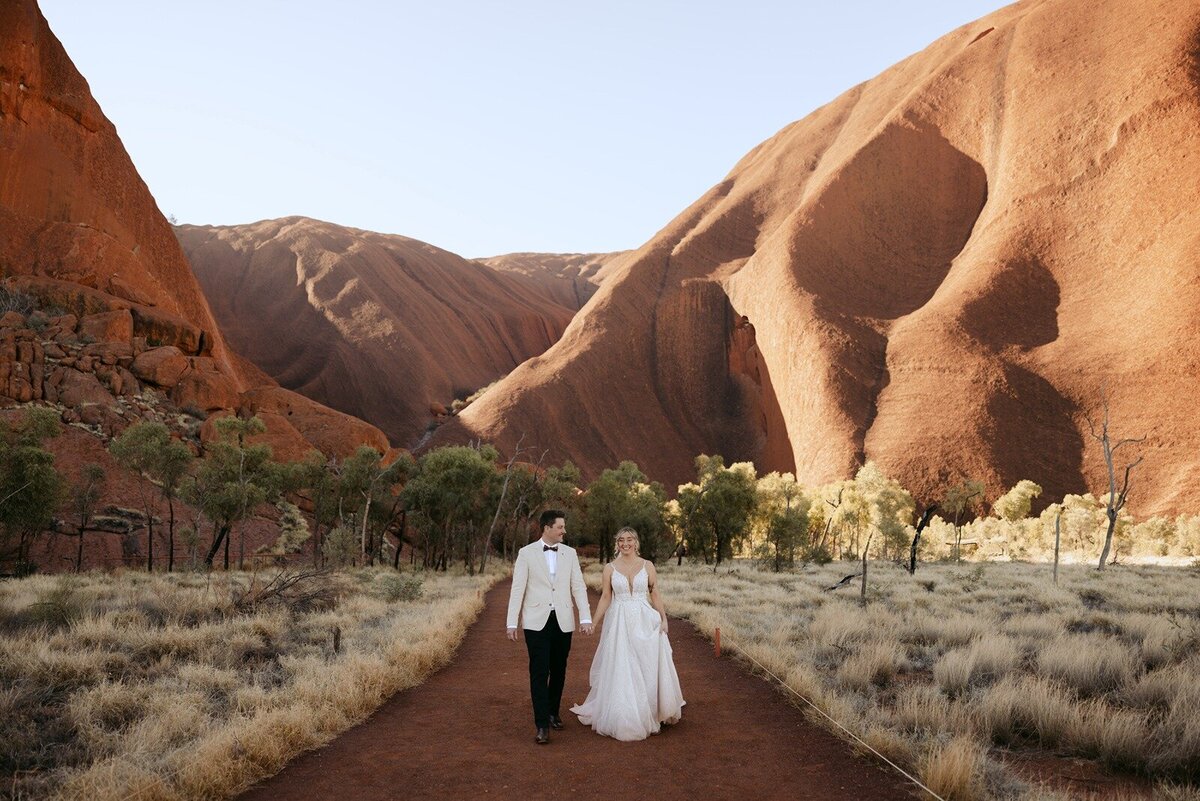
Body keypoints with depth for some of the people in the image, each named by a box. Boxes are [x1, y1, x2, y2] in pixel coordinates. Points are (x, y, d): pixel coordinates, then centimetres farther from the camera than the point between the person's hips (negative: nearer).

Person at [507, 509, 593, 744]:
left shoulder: (570, 553, 7)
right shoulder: (527, 553, -1)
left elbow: (578, 587, 4)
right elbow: (518, 589, -1)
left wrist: (586, 618, -6)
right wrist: (512, 622, -5)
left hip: (563, 621, 3)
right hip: (537, 621, -3)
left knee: (559, 671, 11)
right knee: (539, 672, -6)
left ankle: (553, 712, 31)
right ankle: (542, 725, -4)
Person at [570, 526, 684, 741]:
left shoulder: (648, 566, 2)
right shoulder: (610, 568, 2)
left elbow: (655, 594, 4)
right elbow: (605, 597, 5)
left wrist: (663, 618, -6)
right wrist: (594, 622, -1)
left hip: (644, 622, 0)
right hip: (619, 623, 0)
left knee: (648, 668, 4)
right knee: (621, 670, 2)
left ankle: (651, 714, 20)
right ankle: (623, 718, 14)